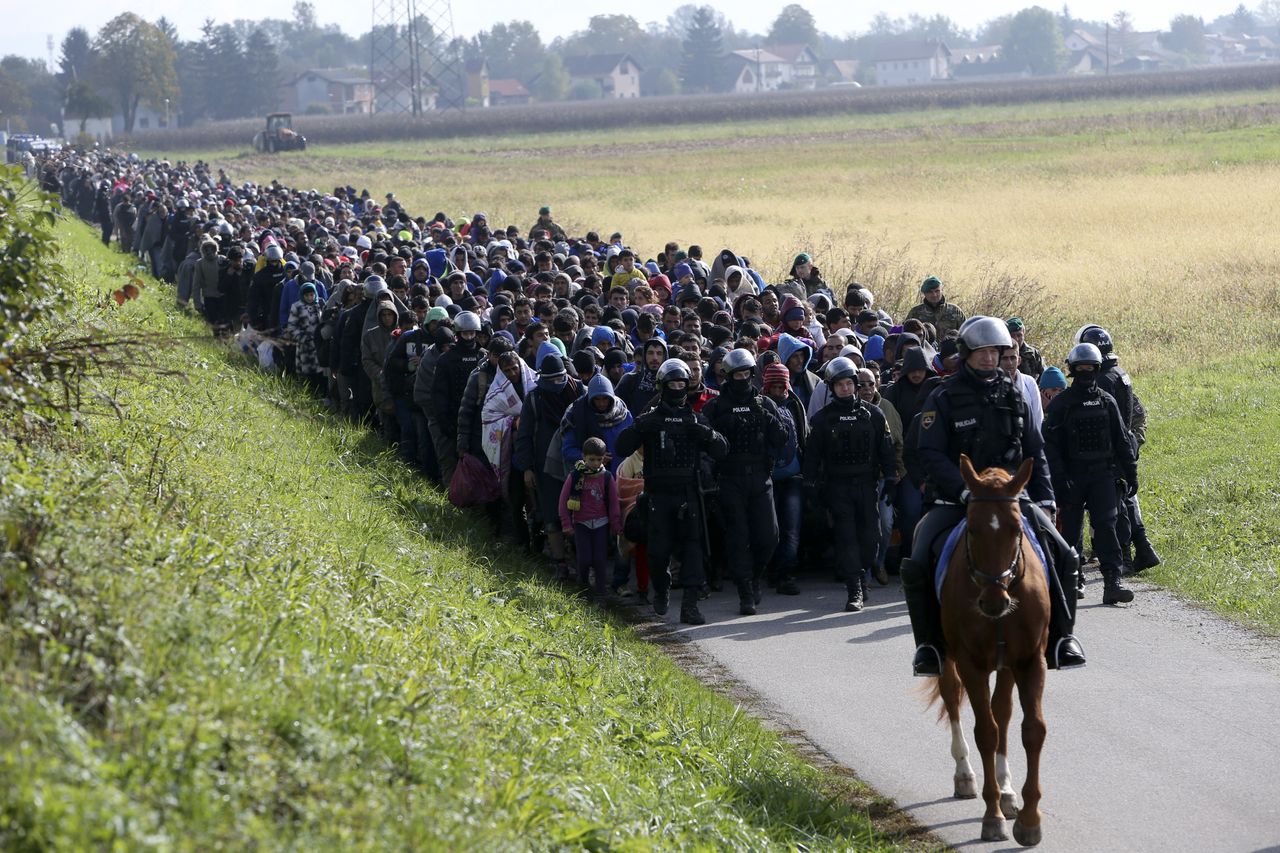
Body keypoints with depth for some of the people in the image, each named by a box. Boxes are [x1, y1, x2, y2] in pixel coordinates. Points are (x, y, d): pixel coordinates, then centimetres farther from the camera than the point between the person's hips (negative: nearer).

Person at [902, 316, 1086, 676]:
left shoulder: (1013, 395, 10)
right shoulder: (944, 398, -4)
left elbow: (1034, 451, 16)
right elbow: (931, 454, -12)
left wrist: (1045, 498, 4)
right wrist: (965, 490, -24)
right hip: (954, 499, -3)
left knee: (1062, 557, -10)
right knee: (917, 566, -22)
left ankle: (1059, 637, 3)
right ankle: (929, 643, -5)